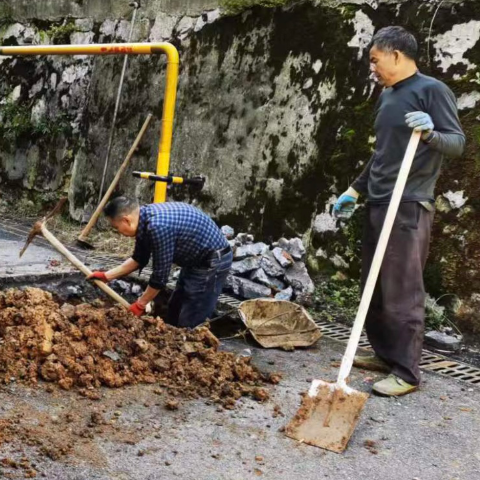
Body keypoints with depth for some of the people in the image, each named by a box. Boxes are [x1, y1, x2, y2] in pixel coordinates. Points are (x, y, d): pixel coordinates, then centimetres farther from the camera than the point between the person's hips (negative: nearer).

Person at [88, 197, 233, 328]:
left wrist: (139, 305, -9)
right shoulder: (145, 219, -1)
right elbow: (139, 259, 13)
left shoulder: (158, 227, -30)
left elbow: (160, 274, -22)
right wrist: (106, 276, 12)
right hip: (197, 260, 10)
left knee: (189, 324, -6)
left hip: (213, 261, -10)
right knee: (174, 312, 19)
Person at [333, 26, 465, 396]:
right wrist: (354, 190, 25)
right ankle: (385, 354, 23)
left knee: (402, 292, -7)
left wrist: (430, 133, -31)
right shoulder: (387, 96, 18)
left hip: (409, 207, -9)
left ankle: (407, 373, 0)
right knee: (373, 288, 12)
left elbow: (458, 143, -11)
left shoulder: (432, 90, -7)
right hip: (378, 204, 9)